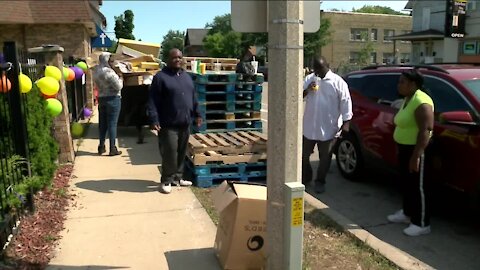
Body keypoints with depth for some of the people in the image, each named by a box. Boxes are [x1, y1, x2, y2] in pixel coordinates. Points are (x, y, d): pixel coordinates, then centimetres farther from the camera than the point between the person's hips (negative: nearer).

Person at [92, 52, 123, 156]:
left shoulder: (96, 71, 8)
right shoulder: (109, 72, -18)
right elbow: (118, 86, -16)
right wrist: (120, 79, 2)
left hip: (101, 98, 8)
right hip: (113, 99, -7)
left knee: (102, 123, 13)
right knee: (112, 124, -3)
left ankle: (101, 147, 20)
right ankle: (112, 149, 1)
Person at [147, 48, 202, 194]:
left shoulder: (186, 76, 15)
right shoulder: (160, 77, -7)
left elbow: (193, 97, 22)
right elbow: (153, 101, -12)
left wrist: (197, 114, 17)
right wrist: (154, 120, -19)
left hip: (185, 123, 7)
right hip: (168, 124, -7)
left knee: (182, 153, 13)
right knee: (169, 153, -5)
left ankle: (177, 177, 26)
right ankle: (166, 181, 8)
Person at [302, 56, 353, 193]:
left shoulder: (338, 82, -5)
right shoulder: (309, 79, 4)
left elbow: (345, 102, -6)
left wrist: (346, 122, -12)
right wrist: (306, 91, -17)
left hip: (328, 128, -3)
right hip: (309, 126, 3)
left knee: (325, 157, 8)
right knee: (304, 155, 12)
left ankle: (320, 181, 25)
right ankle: (305, 177, 34)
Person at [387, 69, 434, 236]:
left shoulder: (421, 102, -21)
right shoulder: (407, 99, 11)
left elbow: (425, 131, -26)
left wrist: (416, 156, -28)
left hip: (416, 149, -10)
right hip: (404, 148, 10)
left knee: (417, 186, -2)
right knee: (406, 183, 19)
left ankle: (422, 224, 9)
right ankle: (408, 213, 34)